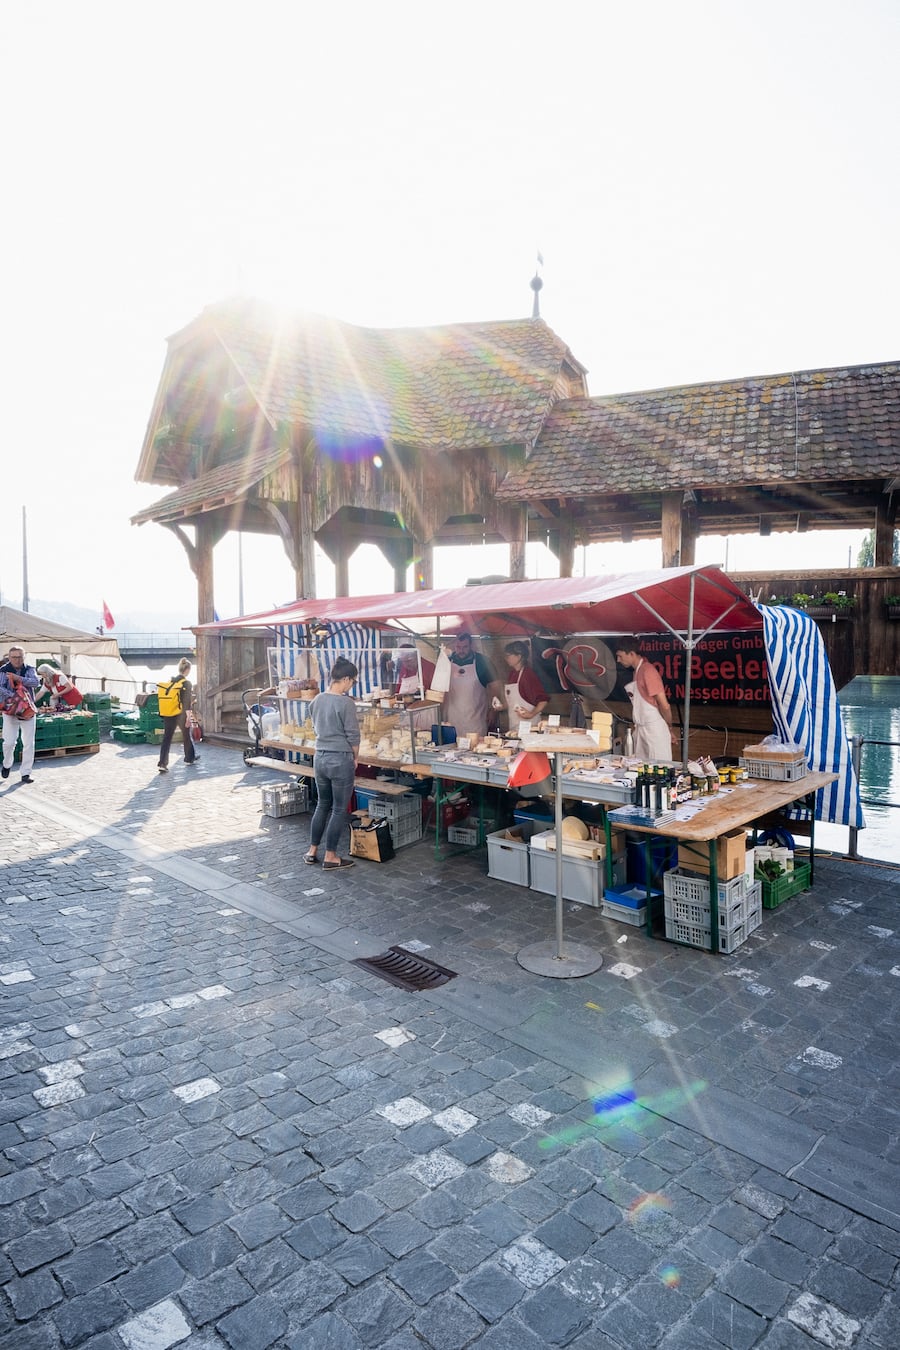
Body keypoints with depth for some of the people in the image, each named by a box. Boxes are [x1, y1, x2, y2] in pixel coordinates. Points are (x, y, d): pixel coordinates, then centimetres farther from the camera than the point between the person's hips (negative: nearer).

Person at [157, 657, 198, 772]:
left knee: (167, 738, 1)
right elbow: (187, 701, -16)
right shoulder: (187, 683, -11)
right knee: (187, 736, 16)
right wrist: (188, 716, -14)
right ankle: (190, 758, 32)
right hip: (181, 714, -4)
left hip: (168, 714, 4)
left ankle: (162, 763, -7)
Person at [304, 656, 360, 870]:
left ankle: (312, 852, 25)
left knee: (322, 805, 20)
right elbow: (353, 736, -13)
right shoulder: (346, 703, -17)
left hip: (319, 757, 7)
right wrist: (355, 758, 2)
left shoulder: (316, 701, 3)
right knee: (339, 809, 5)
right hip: (340, 760, -7)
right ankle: (330, 857, 11)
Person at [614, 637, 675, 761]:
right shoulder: (637, 671, 12)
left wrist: (669, 728, -4)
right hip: (641, 728, 9)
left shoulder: (648, 670, -16)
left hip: (655, 729, -9)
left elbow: (664, 705, -16)